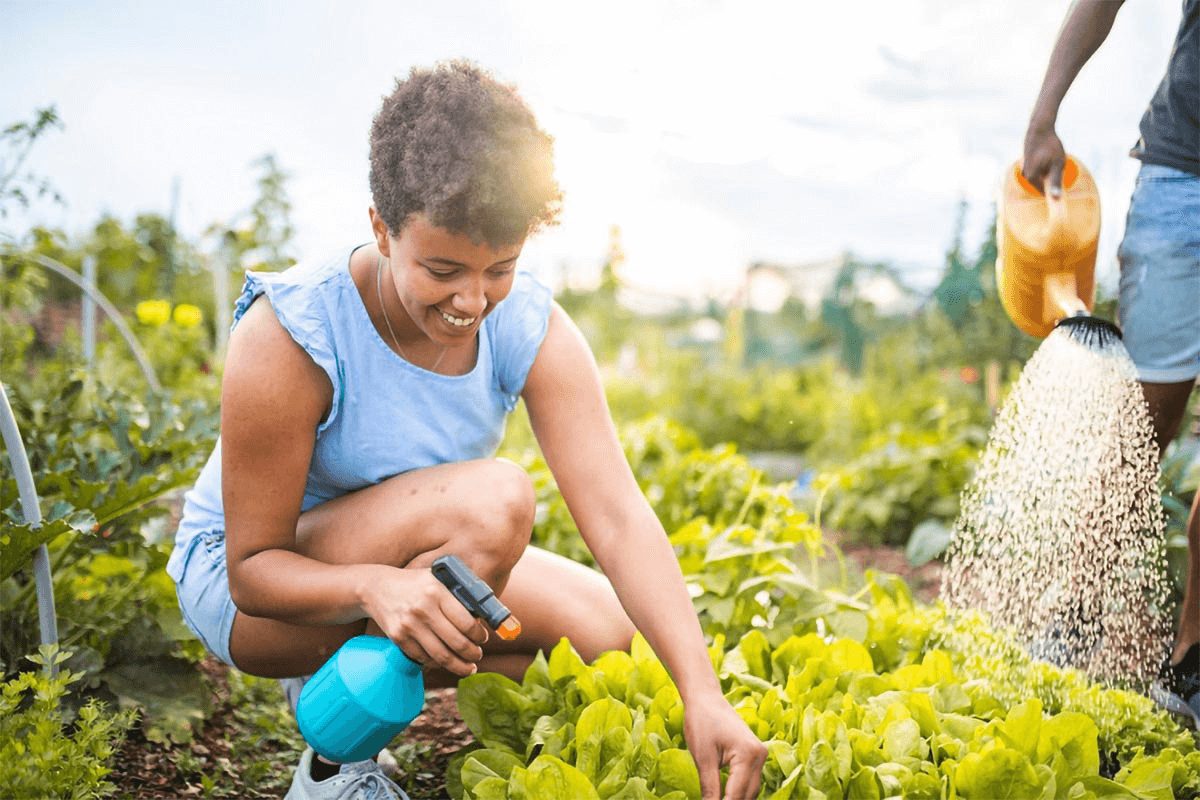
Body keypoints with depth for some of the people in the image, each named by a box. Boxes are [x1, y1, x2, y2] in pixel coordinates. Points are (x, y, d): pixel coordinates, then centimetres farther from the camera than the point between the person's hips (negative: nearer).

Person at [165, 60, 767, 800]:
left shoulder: (533, 332, -18)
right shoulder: (287, 337, -30)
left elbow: (619, 517, -26)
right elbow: (253, 569, -24)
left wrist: (702, 694, -37)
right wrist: (375, 584, -46)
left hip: (419, 570, 6)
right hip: (240, 582, -5)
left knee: (614, 632, -10)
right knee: (495, 500, -32)